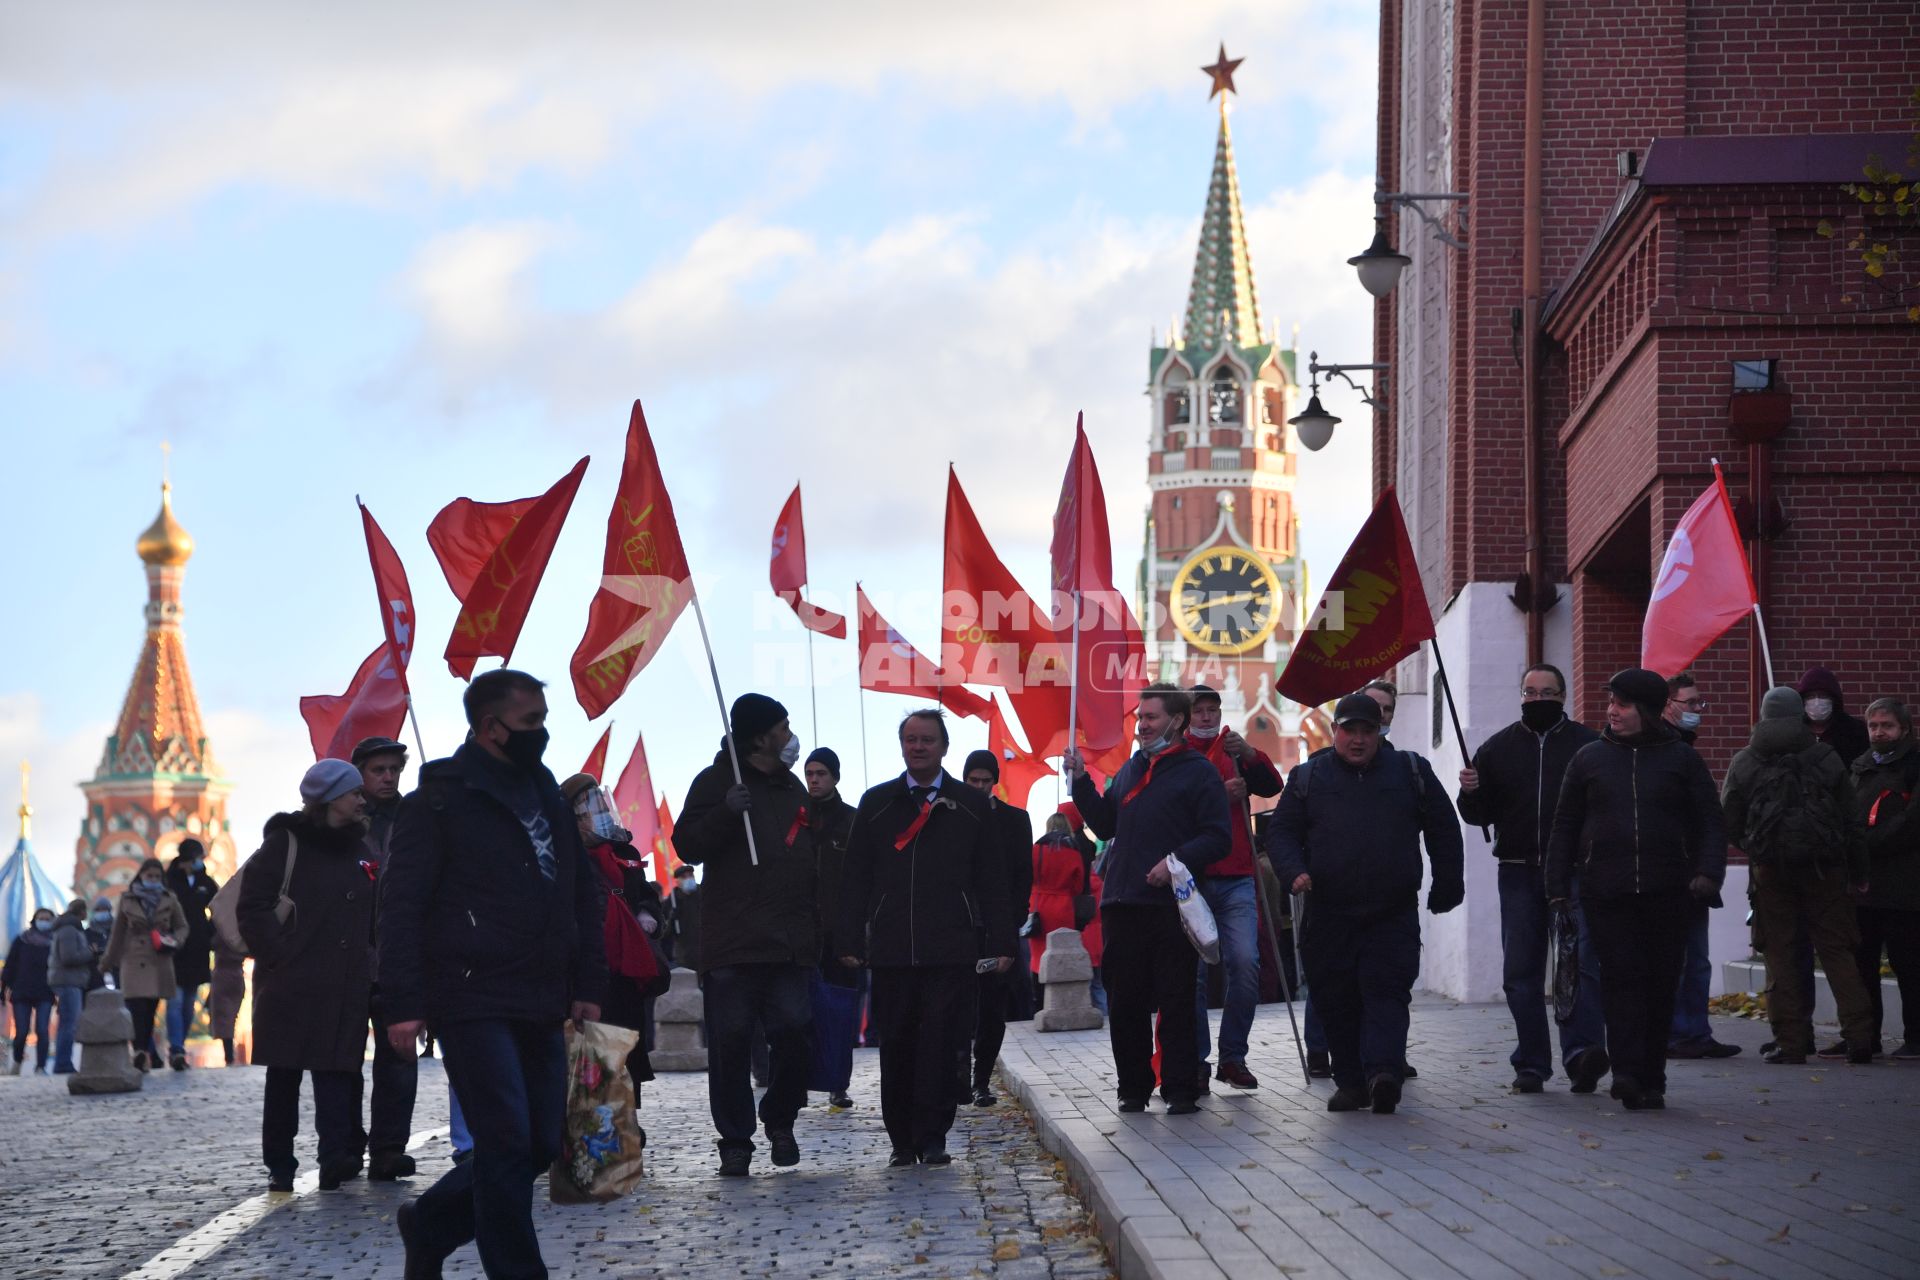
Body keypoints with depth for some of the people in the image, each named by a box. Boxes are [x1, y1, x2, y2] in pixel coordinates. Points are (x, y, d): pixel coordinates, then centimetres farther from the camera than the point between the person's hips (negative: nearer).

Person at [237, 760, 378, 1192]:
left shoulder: (353, 850, 18)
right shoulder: (286, 843, -1)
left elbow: (368, 918, 26)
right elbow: (252, 908, -7)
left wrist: (364, 968, 14)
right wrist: (277, 957, -14)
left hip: (344, 989, 5)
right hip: (291, 987, -5)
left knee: (338, 1072, -6)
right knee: (284, 1076, -1)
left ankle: (337, 1155, -12)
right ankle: (279, 1166, 4)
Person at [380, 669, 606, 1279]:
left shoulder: (548, 799, 16)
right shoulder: (439, 800, -5)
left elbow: (584, 898, 21)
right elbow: (401, 904, -9)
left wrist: (588, 985, 11)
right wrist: (404, 1004, -15)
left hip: (541, 1007, 7)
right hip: (473, 1002, -7)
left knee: (541, 1145, 6)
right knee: (507, 1141, -10)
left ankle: (431, 1224, 24)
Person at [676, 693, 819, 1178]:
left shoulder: (792, 787, 20)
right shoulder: (718, 781, 2)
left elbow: (812, 863, 25)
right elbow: (687, 845, -6)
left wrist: (815, 928, 17)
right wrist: (726, 813, -22)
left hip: (788, 943, 4)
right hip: (731, 942, -4)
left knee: (794, 1031, -7)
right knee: (730, 1042, -3)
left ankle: (779, 1120, 15)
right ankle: (735, 1141, 6)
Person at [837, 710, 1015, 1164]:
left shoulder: (972, 805, 9)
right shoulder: (876, 804, 12)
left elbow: (992, 882, 8)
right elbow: (855, 879, 11)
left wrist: (1000, 943, 1)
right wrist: (850, 941, 2)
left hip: (953, 948, -1)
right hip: (890, 951, 2)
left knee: (941, 1044, -7)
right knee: (897, 1047, 3)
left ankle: (932, 1139, -1)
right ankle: (903, 1141, 11)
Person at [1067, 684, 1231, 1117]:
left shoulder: (1199, 772, -1)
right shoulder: (1131, 770, 19)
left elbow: (1218, 838, -7)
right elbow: (1105, 825, 22)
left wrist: (1176, 861, -20)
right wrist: (1082, 781, 11)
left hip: (1172, 903, -6)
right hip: (1123, 903, 6)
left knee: (1175, 1003, -4)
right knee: (1125, 1003, 6)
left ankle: (1181, 1090, 1)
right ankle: (1133, 1088, 14)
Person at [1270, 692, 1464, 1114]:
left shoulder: (1411, 772, 9)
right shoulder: (1308, 778, 9)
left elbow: (1444, 830, 15)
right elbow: (1281, 831, 9)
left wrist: (1448, 886, 11)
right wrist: (1294, 872, -10)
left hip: (1394, 916, -1)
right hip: (1329, 915, 1)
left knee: (1387, 993, -13)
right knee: (1336, 1000, 2)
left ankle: (1383, 1070, -26)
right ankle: (1350, 1082, 9)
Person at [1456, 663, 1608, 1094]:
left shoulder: (1587, 744, 5)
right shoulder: (1498, 748, 13)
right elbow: (1479, 814, 16)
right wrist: (1470, 793, -6)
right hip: (1518, 872, 3)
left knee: (1579, 961, -16)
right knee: (1521, 972, 4)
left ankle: (1582, 1050, -24)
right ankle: (1531, 1065, 9)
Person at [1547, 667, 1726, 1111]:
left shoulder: (1680, 759, 8)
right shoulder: (1589, 758, 11)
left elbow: (1709, 822, 7)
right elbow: (1565, 827, 13)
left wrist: (1708, 872, -9)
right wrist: (1558, 887, 6)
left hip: (1667, 892, 0)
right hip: (1606, 892, 0)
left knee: (1661, 985, 4)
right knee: (1621, 976, -12)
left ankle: (1651, 1081, 11)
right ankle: (1627, 1072, -19)